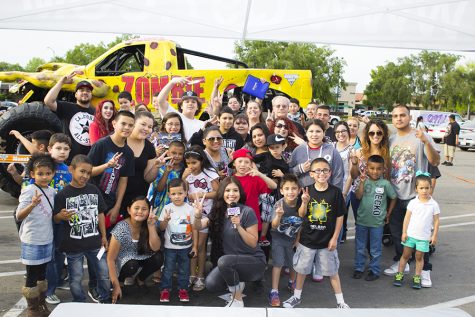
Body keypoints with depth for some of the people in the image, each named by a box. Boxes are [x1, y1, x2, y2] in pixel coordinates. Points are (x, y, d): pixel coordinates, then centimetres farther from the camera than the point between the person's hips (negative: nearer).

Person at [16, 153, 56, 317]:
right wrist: (32, 205, -42)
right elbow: (19, 216, -26)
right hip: (32, 241, -7)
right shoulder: (29, 190, -17)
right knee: (32, 276, 6)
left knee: (42, 274, 19)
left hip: (47, 239, 7)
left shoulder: (52, 191, 3)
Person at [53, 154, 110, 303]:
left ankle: (105, 301, 32)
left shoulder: (94, 190, 1)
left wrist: (103, 236, 8)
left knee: (104, 274, 11)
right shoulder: (63, 194, -10)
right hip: (73, 245, -3)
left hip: (94, 242, 3)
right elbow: (55, 219, -6)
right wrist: (61, 216, -29)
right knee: (76, 278, 10)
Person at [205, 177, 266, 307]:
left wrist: (238, 226, -27)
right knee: (211, 284, -20)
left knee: (223, 261, -32)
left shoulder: (247, 212, -15)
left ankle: (238, 300, -9)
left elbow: (253, 243, -14)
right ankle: (237, 283, 12)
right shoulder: (218, 211, 0)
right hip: (231, 262, 5)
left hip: (254, 261, -5)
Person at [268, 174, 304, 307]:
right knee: (278, 263, -9)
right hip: (278, 237, -3)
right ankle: (274, 292, 1)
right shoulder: (279, 204, -26)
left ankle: (292, 283, 40)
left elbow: (302, 223, -12)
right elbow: (274, 227, -33)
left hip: (293, 238, 3)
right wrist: (279, 216, -49)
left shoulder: (301, 203, -21)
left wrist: (298, 240, -12)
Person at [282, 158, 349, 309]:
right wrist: (304, 202, -23)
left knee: (332, 271, 11)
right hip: (307, 239, 2)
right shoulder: (307, 191, -7)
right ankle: (297, 296, 35)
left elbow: (339, 217, -5)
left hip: (327, 240, -2)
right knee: (301, 269, 15)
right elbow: (301, 215, -3)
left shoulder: (335, 192, -11)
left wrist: (334, 238, -6)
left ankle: (340, 300, 28)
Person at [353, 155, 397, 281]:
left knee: (375, 249, 9)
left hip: (377, 222, -2)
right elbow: (358, 196, -15)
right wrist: (362, 182, -24)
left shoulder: (385, 184, -7)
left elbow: (393, 198, 5)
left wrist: (388, 214, 5)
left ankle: (374, 270, 23)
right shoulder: (365, 181, -4)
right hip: (362, 220, 2)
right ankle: (358, 268, 28)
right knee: (360, 247, 14)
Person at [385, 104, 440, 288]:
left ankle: (425, 269, 15)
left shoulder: (421, 137, -8)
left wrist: (426, 141, -32)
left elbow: (435, 161, -18)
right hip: (395, 195, 5)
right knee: (396, 231, 15)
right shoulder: (390, 140, 8)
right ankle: (400, 262, 34)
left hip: (416, 195, -5)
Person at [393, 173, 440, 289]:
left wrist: (434, 236, 0)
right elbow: (407, 218, -1)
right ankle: (399, 275, 21)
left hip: (424, 237, 0)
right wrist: (404, 232, -2)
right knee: (405, 255, 10)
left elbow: (436, 221, 0)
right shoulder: (413, 202, -6)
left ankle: (417, 278, 23)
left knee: (419, 257, 11)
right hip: (410, 234, 1)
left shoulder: (434, 204, -7)